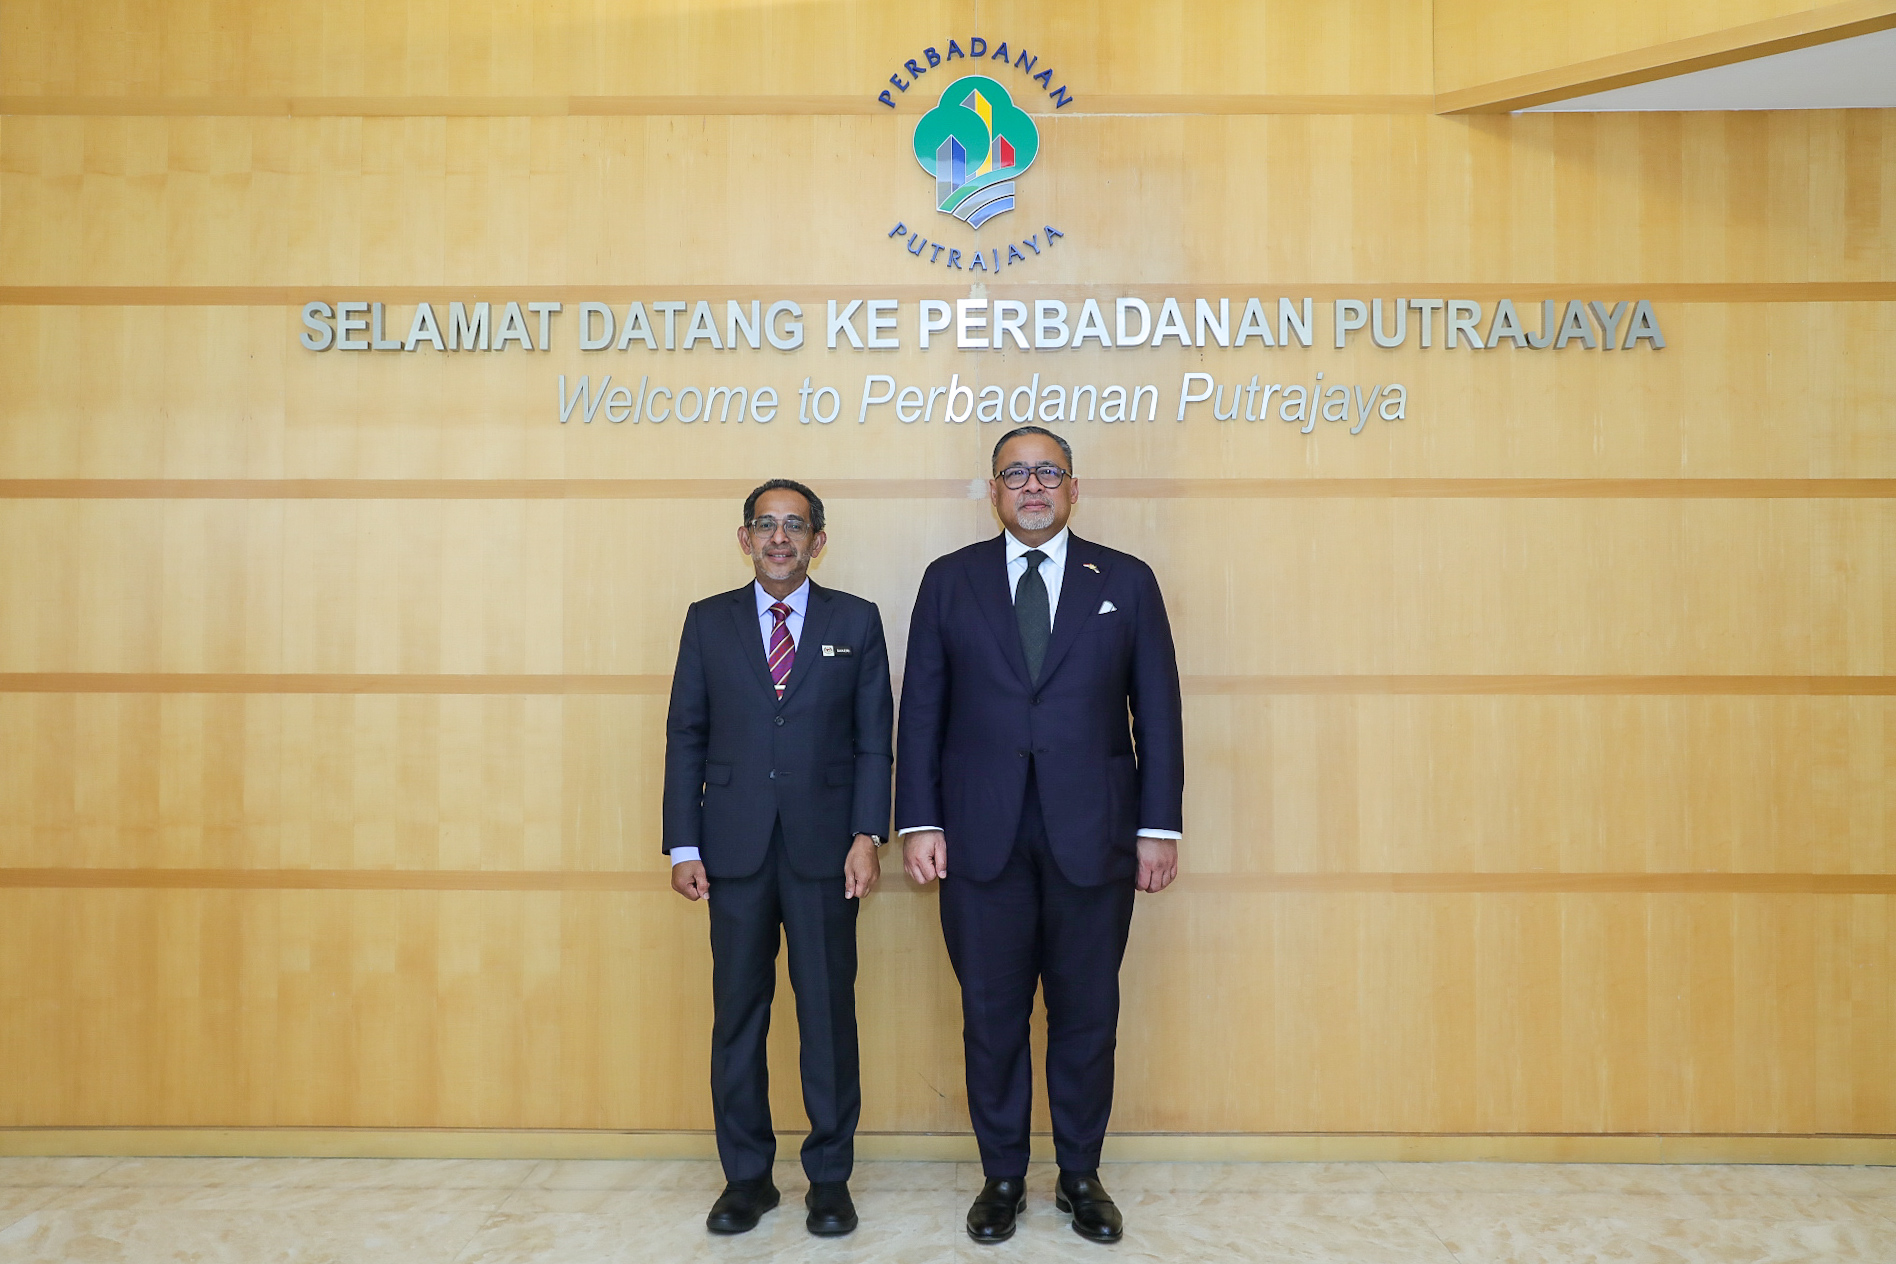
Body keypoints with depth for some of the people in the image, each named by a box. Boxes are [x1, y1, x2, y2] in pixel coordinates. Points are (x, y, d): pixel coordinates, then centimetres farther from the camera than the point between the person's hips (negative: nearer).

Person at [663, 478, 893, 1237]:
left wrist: (867, 836, -7)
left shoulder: (857, 622, 4)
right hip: (735, 848, 1)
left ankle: (830, 1176, 22)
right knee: (738, 1013, 8)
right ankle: (746, 1175, 24)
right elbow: (685, 738, 5)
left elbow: (874, 738, 2)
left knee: (829, 1012, 5)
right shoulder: (709, 621, 7)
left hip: (823, 847, -1)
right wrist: (683, 845, 0)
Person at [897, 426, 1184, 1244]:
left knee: (1087, 1014, 10)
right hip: (981, 837, 0)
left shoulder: (1127, 582, 6)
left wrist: (1160, 824, 0)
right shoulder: (950, 580, 6)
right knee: (991, 1015, 9)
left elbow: (1157, 712, 4)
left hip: (1093, 837, 0)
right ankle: (1002, 1178, 27)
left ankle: (1081, 1176, 29)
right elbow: (921, 709, 4)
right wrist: (919, 820, -3)